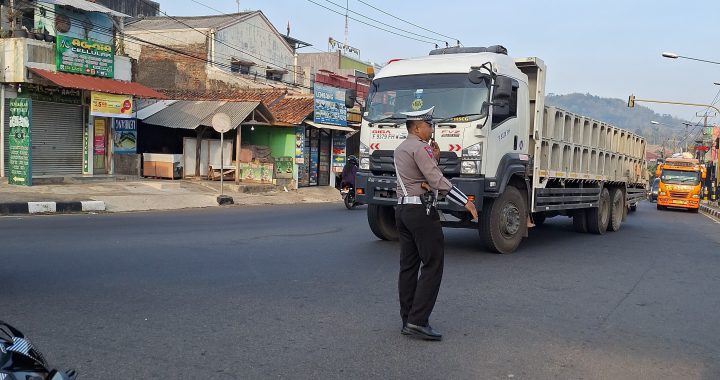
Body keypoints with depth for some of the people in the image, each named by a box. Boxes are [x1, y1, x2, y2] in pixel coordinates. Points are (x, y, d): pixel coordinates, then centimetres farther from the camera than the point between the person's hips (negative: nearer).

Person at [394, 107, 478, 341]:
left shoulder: (401, 149, 19)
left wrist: (435, 159, 6)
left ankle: (407, 320, 13)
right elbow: (437, 181, -20)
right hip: (421, 210, -10)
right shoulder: (420, 148, -11)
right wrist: (466, 202, -18)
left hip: (402, 209, 10)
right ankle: (418, 321, -10)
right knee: (432, 266, -7)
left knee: (408, 266, 10)